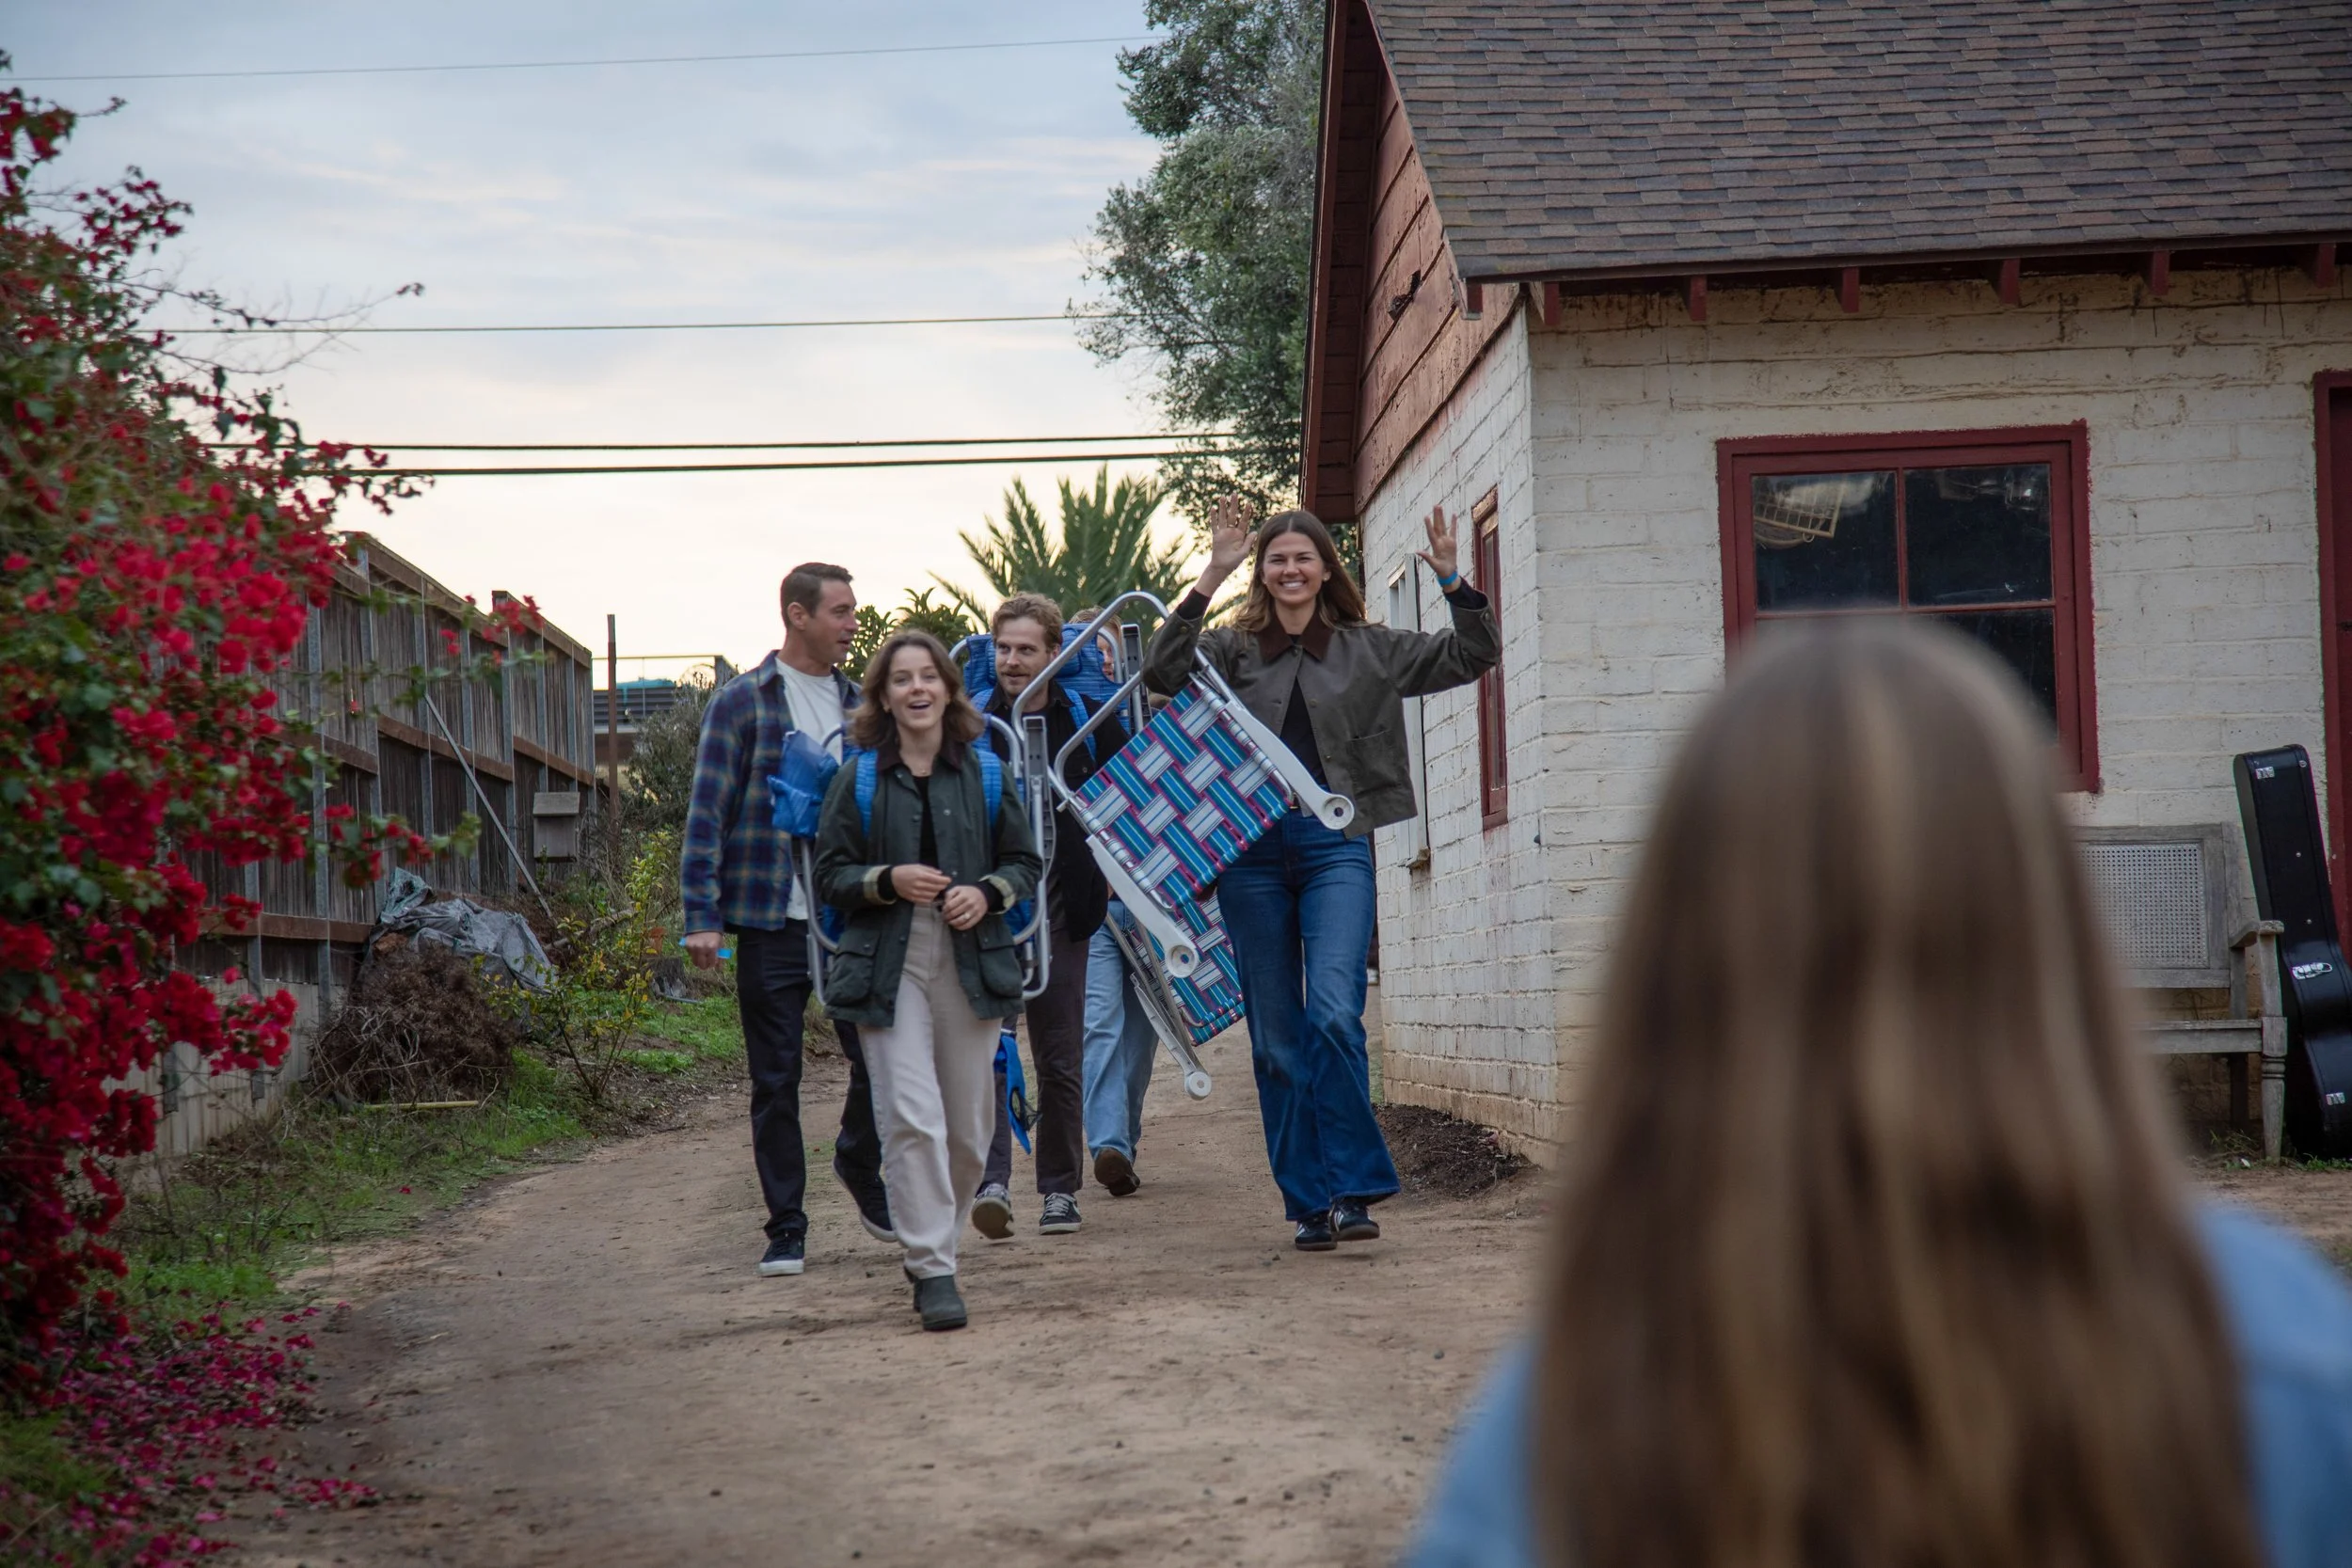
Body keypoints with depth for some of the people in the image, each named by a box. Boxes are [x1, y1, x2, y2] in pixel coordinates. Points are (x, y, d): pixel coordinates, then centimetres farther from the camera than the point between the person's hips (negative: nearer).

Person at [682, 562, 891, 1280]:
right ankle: (786, 1227, 13)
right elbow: (708, 814, -4)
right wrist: (702, 915, -11)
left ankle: (859, 1165, 30)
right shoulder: (743, 701, -2)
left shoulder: (859, 704, 12)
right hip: (771, 923, -3)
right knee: (776, 1080, 3)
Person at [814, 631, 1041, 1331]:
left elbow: (1026, 863, 12)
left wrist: (987, 893, -8)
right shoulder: (857, 781, 5)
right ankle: (933, 1270, -8)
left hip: (971, 964, 2)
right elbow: (830, 875, 6)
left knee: (969, 1127, 7)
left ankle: (934, 1239, 30)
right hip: (890, 966, -2)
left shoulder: (985, 774, 8)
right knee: (911, 1119, -13)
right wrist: (888, 881, -13)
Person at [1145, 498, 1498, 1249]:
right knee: (1275, 1036, 4)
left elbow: (1471, 656, 12)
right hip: (1251, 852, 1)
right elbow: (1163, 671, -8)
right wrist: (1209, 580, -13)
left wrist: (1453, 582, -4)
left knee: (1334, 1012, -19)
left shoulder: (1369, 649, 12)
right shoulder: (1233, 649, 10)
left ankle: (1352, 1188, -10)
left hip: (1336, 846, -1)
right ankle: (1310, 1202, 13)